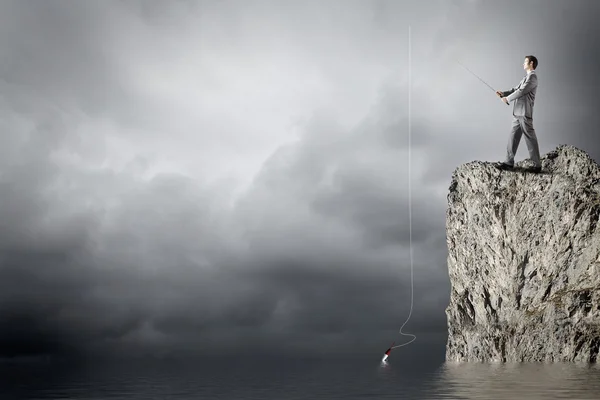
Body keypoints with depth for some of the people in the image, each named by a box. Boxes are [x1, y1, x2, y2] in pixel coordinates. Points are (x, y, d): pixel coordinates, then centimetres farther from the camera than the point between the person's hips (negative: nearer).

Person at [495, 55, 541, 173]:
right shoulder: (526, 77, 22)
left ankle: (537, 165, 2)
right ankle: (509, 162, 13)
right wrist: (503, 93, 4)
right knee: (513, 136, 9)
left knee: (530, 138, -4)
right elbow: (515, 89, 20)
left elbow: (521, 91, -15)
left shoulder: (532, 76, -9)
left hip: (525, 113, -9)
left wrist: (507, 99, -7)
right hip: (517, 113, 9)